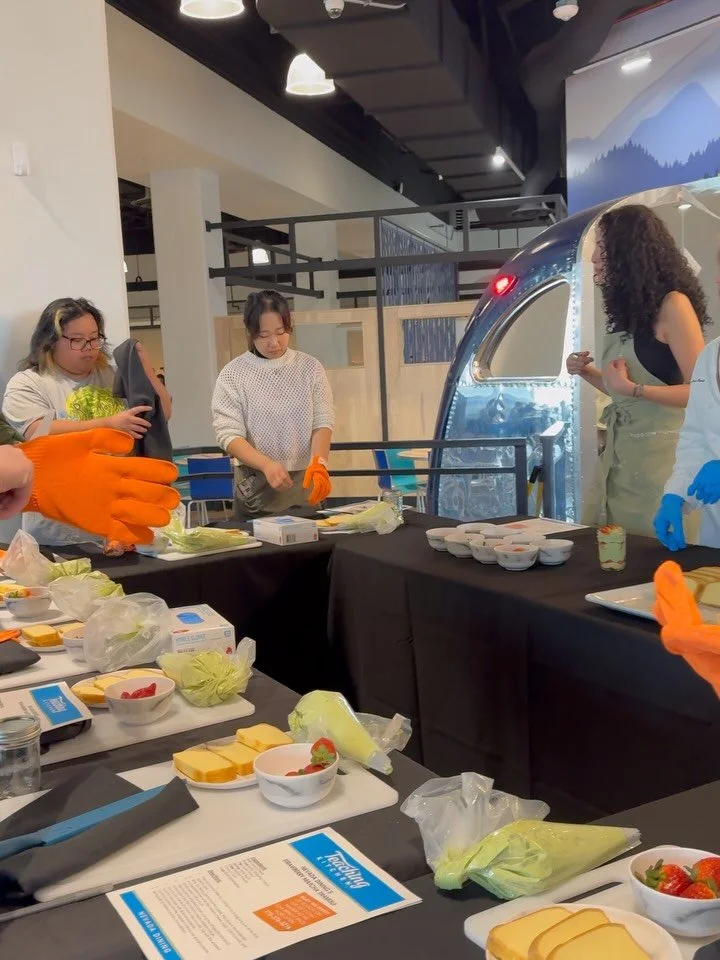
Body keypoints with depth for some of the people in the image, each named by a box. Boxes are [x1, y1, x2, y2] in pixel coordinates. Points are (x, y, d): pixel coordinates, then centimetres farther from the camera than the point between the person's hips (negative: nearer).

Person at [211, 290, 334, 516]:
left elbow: (323, 422, -3)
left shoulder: (310, 367, 1)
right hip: (256, 486, -1)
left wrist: (318, 463, -23)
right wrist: (267, 464, -27)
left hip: (306, 483, 2)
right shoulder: (233, 374, -5)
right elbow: (229, 434, -10)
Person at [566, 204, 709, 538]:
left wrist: (633, 388, -21)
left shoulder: (672, 304, -11)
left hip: (661, 456, -8)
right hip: (618, 455, 8)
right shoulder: (629, 310, 14)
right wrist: (587, 372, 5)